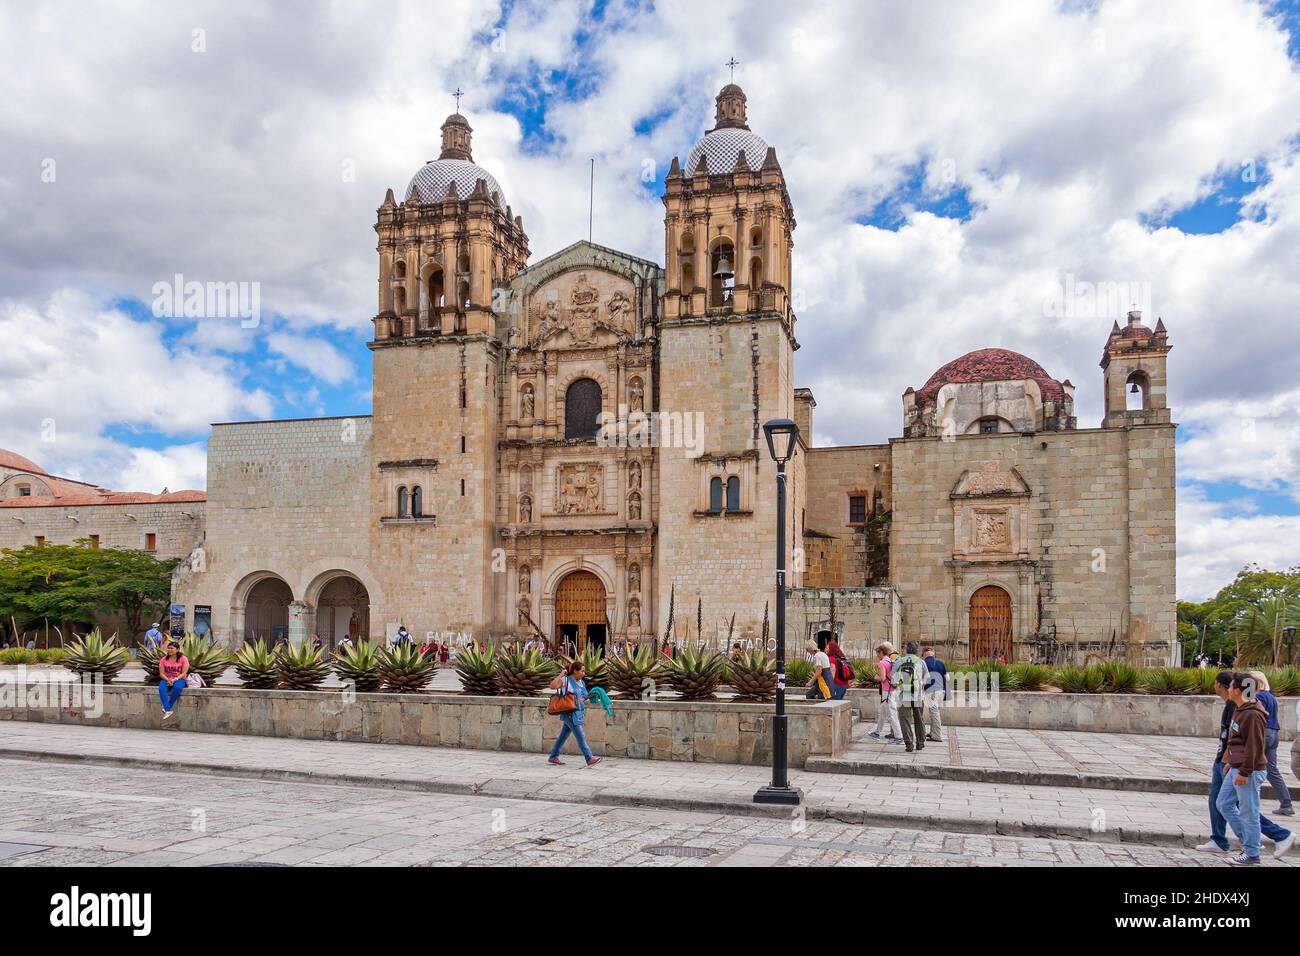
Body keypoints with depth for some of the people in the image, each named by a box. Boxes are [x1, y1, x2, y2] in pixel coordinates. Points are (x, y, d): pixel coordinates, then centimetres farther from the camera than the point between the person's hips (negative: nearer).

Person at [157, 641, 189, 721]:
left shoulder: (183, 659, -4)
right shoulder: (163, 659, 5)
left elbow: (184, 673, -7)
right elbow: (161, 673, 2)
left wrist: (175, 679, -22)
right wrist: (167, 680, -18)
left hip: (179, 679, -2)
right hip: (167, 679, 2)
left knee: (177, 687, -38)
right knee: (161, 688, -32)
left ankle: (169, 706, -28)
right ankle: (168, 710, -39)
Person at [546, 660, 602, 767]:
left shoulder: (582, 683, 13)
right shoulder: (566, 680, -9)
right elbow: (552, 686, -23)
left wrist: (590, 695, 6)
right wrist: (561, 675, -22)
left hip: (578, 713, 8)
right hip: (569, 713, -8)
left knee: (563, 735, 14)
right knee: (580, 736, -9)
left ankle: (553, 757, 24)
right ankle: (589, 759, -10)